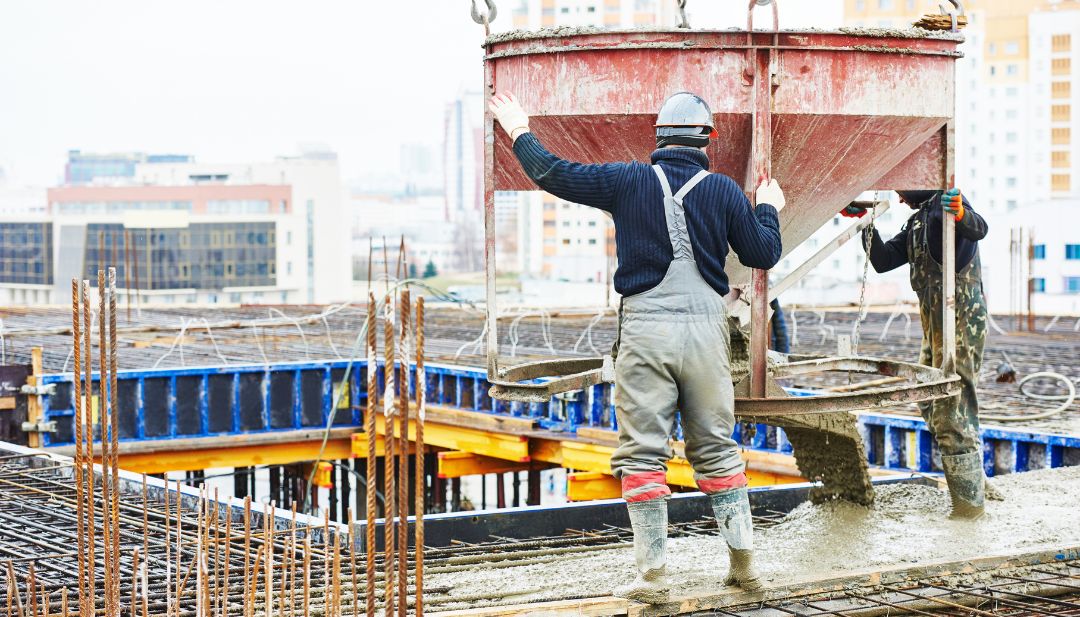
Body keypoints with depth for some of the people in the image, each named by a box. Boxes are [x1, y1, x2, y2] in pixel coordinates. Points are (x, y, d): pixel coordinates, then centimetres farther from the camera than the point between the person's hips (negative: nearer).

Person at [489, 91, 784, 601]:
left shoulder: (628, 181, -1)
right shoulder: (724, 191, 3)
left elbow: (553, 173, 2)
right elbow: (763, 254, 10)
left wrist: (519, 132, 19)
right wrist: (768, 209, 29)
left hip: (645, 329, -2)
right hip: (705, 329, 2)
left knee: (642, 453, 1)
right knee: (716, 448, 12)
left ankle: (652, 574, -2)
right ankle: (743, 563, 12)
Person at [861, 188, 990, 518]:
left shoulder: (944, 202, -8)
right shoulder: (916, 221, 22)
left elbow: (979, 229, -28)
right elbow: (883, 260, 20)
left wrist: (961, 214, -50)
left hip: (961, 318, -11)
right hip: (935, 323, 11)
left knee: (952, 411, -12)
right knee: (929, 404, 20)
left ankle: (969, 501, -10)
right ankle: (974, 478, 30)